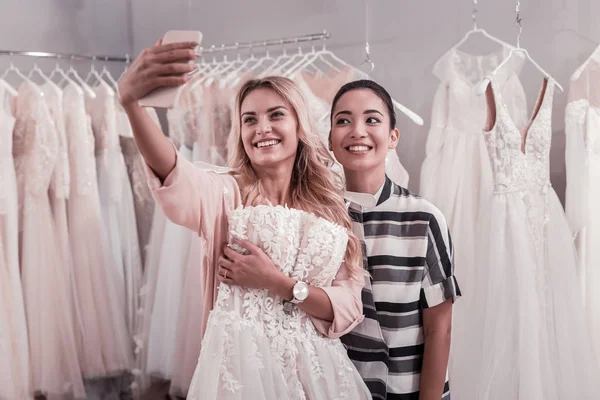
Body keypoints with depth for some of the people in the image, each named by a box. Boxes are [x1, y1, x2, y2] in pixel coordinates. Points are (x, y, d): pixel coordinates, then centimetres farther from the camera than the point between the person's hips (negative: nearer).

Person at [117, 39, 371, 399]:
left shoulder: (330, 207, 4)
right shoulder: (226, 194, -3)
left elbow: (350, 308, -3)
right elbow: (170, 170, -26)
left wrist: (277, 283, -17)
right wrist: (131, 100, -43)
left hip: (313, 367, 3)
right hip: (241, 365, -2)